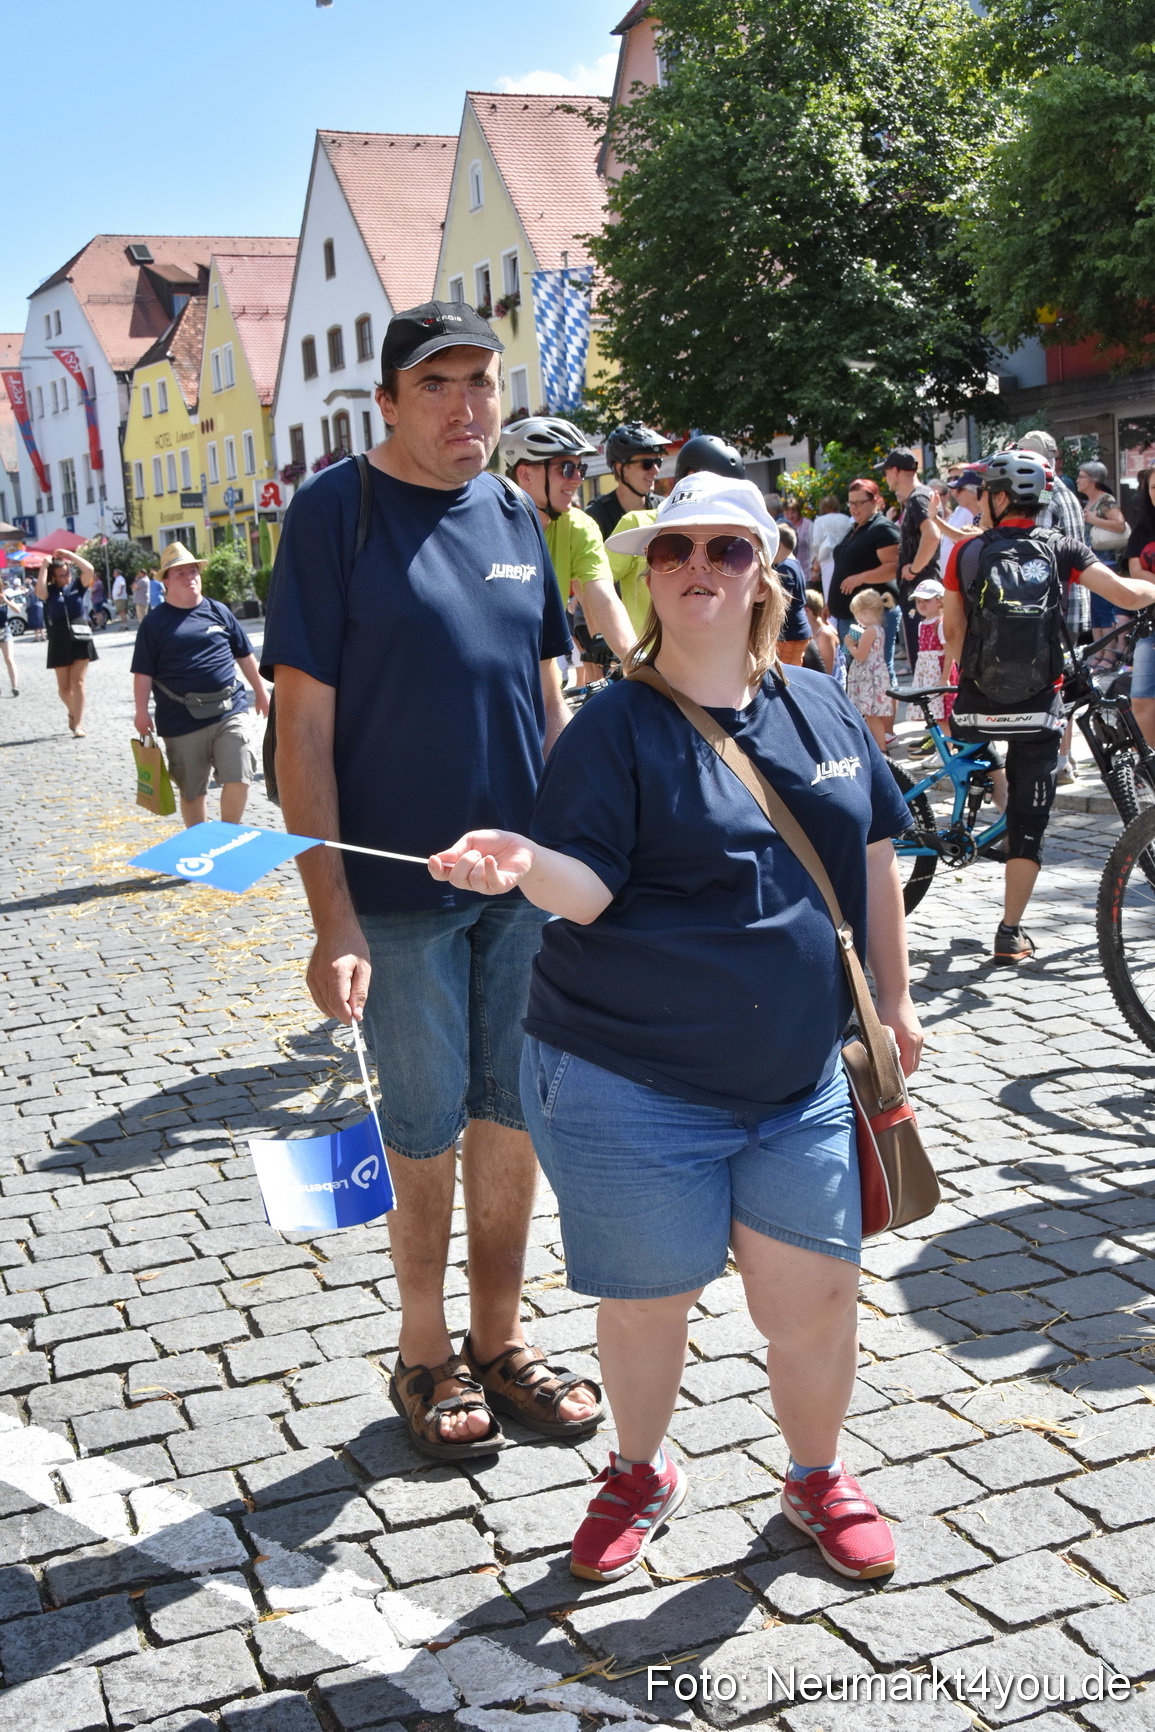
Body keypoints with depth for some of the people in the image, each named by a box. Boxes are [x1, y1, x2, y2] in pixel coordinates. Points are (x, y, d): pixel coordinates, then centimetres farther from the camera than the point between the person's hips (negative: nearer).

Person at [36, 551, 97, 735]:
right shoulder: (50, 591, 3)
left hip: (80, 638, -1)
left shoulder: (78, 586, 5)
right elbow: (40, 591, -20)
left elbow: (89, 570, -11)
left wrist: (68, 554, -7)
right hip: (59, 641, 1)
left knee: (77, 681, -7)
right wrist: (44, 566, -13)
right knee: (64, 685, 7)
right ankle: (72, 713, 35)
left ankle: (78, 724, -9)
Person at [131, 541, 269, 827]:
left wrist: (260, 692, 20)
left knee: (239, 780, -9)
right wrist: (142, 712, -8)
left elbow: (245, 655, 18)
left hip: (229, 712, 1)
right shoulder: (155, 622, 2)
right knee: (191, 792, 9)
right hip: (182, 721, -1)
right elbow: (143, 672, 0)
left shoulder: (219, 611, 9)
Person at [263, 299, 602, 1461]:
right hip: (400, 893, -5)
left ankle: (500, 1342, 31)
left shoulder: (514, 514, 8)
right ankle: (425, 1358, 28)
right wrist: (332, 917, -17)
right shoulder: (335, 508, -8)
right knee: (426, 1136, 7)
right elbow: (304, 723, -12)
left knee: (515, 1116, 13)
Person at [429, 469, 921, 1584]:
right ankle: (640, 1472, 38)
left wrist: (892, 1000, 18)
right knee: (648, 1302, 8)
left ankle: (818, 1477, 35)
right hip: (631, 1085, -3)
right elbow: (586, 887, -15)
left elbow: (871, 858, 16)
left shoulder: (819, 706, 8)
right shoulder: (616, 726, -6)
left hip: (797, 1078, 4)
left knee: (818, 1297, 5)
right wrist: (524, 863, -36)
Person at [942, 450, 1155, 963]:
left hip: (977, 705, 0)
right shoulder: (1061, 549, -1)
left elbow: (952, 630, 1)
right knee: (1028, 824, 5)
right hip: (1038, 708, 0)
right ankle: (1010, 935, 3)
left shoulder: (967, 552, -1)